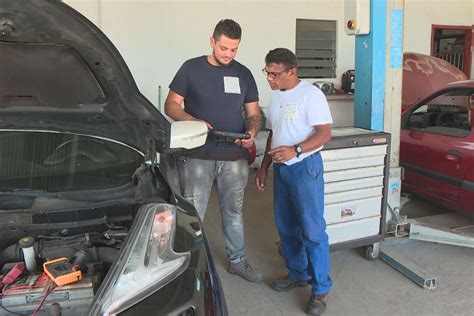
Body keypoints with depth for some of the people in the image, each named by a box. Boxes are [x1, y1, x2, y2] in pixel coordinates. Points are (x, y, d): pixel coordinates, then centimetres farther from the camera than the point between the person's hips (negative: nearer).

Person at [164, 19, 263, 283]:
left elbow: (253, 113, 11)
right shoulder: (192, 68, 0)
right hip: (198, 156, -3)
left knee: (234, 211, 16)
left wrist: (252, 132, -12)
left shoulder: (244, 74, 9)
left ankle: (237, 261, 33)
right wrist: (194, 122, -18)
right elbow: (171, 105, 1)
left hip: (234, 157, 3)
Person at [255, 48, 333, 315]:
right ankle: (298, 274, 32)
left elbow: (325, 133, -17)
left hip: (305, 167, -8)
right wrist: (264, 167, 17)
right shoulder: (276, 97, 13)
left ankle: (321, 289, 8)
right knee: (286, 227, 15)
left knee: (312, 230, -4)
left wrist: (295, 150, -29)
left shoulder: (311, 94, -11)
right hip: (281, 168, 8)